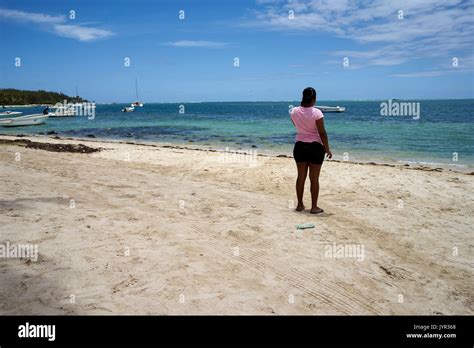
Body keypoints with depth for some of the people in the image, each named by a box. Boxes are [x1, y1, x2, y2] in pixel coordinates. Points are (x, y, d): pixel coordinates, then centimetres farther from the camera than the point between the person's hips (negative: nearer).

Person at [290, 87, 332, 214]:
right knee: (314, 178, 3)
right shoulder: (316, 112, -15)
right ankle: (314, 207, 9)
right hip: (315, 146, -4)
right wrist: (327, 149, -5)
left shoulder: (294, 111, -2)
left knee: (301, 176, 12)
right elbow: (322, 133, -14)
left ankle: (300, 205, 20)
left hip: (300, 146, 4)